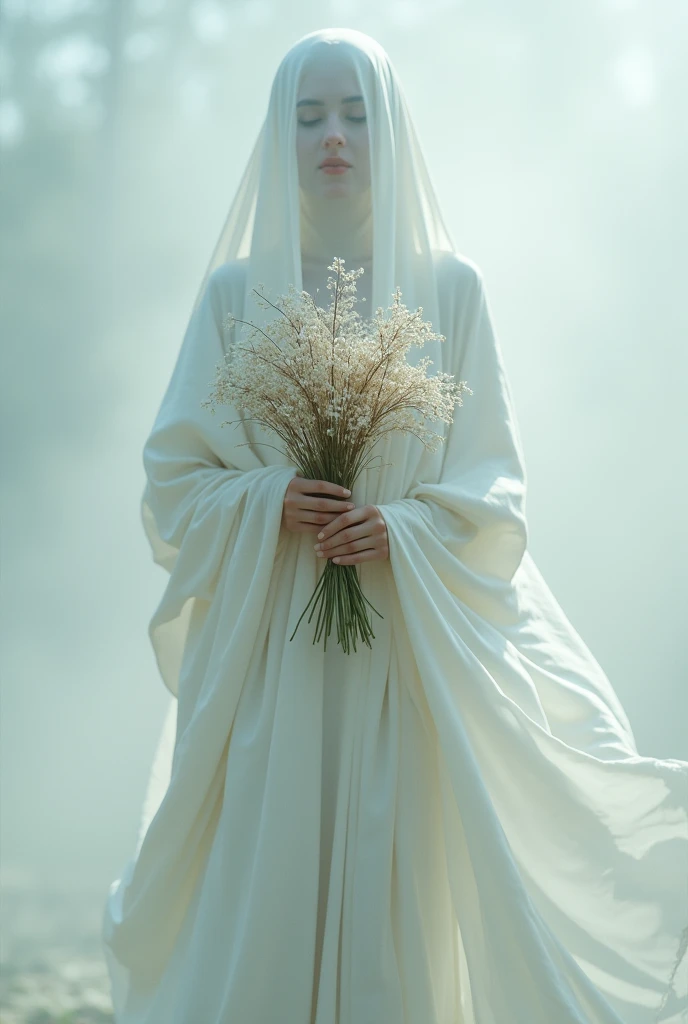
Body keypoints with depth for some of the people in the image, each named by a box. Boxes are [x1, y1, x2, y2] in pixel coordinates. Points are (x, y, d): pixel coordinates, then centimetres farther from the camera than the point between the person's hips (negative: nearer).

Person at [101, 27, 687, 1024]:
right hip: (268, 648, 1)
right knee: (260, 889, -3)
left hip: (407, 649, 0)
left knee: (391, 888, -4)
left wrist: (404, 528, -14)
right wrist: (269, 503, -11)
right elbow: (174, 474, 6)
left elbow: (493, 485, 4)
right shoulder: (237, 292, 7)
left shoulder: (450, 288, 5)